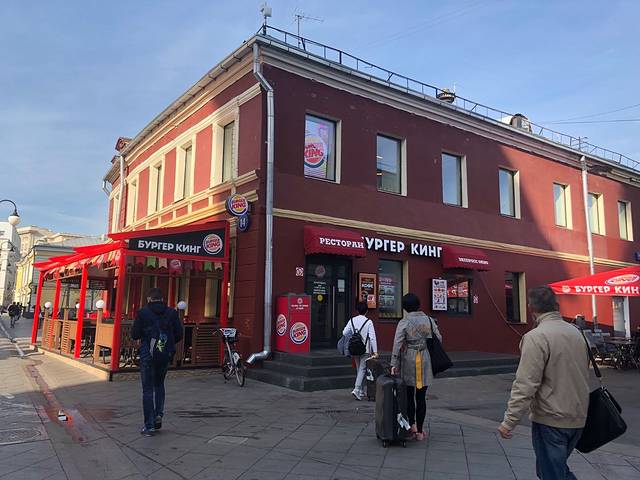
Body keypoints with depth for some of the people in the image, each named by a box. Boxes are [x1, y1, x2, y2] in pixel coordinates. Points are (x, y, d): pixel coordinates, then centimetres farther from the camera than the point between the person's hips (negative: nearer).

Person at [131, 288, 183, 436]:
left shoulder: (143, 312, -5)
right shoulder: (172, 313, 2)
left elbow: (134, 335, -5)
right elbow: (179, 335, 2)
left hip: (148, 356, -2)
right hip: (165, 356, 3)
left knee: (148, 389, 6)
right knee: (159, 384, 24)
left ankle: (149, 426, 7)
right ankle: (158, 414, 10)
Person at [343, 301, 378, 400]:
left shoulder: (352, 321, 1)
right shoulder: (368, 322, -10)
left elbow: (344, 333, -1)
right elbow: (372, 337, -13)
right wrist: (375, 351, -11)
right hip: (365, 349, -5)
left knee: (359, 369, 16)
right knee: (362, 369, -1)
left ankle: (361, 391, 25)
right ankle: (356, 390, -16)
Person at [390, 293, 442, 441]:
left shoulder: (403, 322, -8)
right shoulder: (429, 320, 1)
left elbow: (397, 344, -14)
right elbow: (438, 339, 3)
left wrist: (394, 364, -12)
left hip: (408, 361, -2)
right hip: (425, 360, 2)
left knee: (409, 395, 14)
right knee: (421, 397, 8)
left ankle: (412, 425, 9)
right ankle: (420, 431, 14)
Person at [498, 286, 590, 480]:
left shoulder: (536, 337, -20)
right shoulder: (576, 332, 5)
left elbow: (525, 386, -23)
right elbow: (584, 372, 16)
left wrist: (509, 421, -17)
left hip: (550, 421, -7)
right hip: (578, 418, 8)